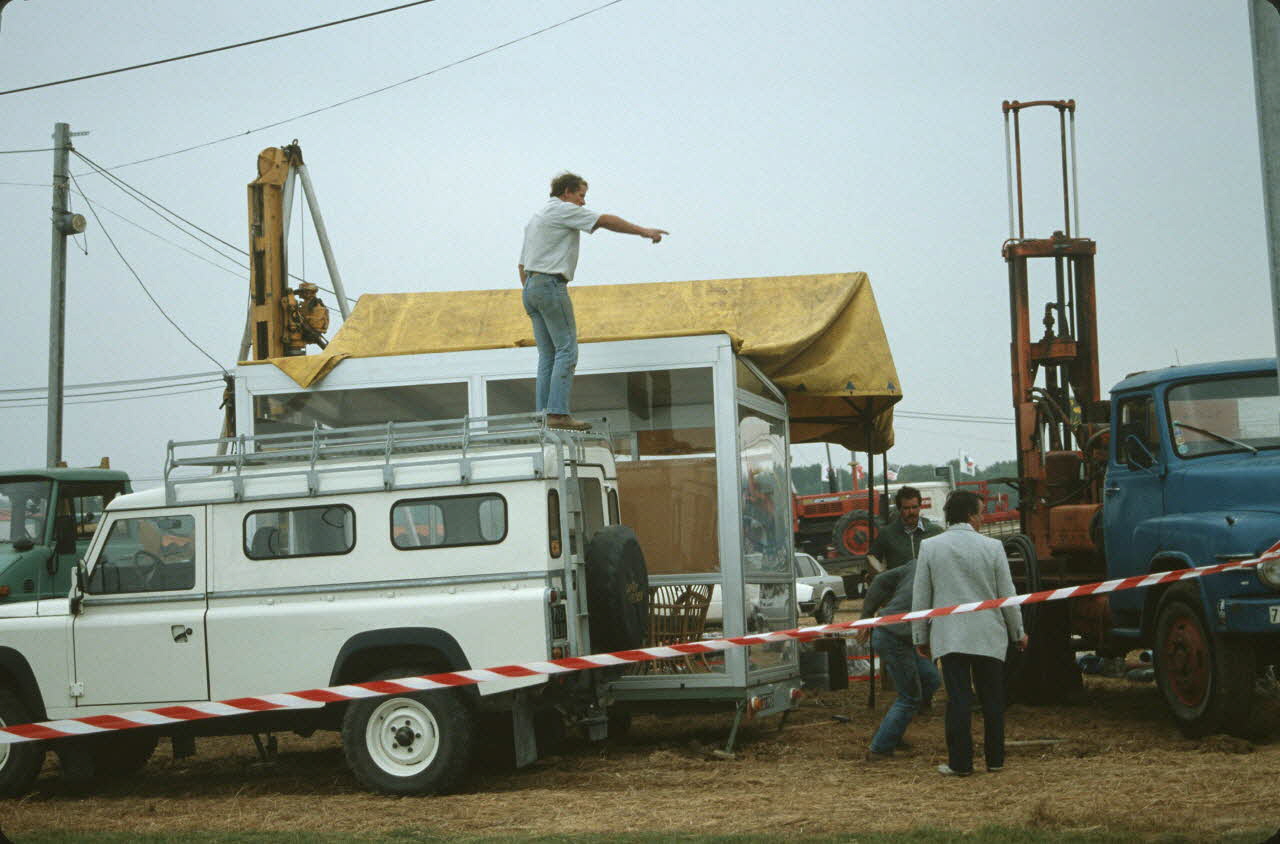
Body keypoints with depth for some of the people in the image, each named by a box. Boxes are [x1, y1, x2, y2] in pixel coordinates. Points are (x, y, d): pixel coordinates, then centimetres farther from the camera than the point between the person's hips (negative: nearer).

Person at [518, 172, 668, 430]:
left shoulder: (536, 218, 25)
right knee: (566, 350, -11)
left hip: (531, 286, 9)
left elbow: (522, 264, 24)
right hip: (551, 285, -9)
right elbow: (607, 221, -7)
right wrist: (643, 231, -2)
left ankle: (543, 414, 1)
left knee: (548, 355, 7)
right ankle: (558, 414, -19)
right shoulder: (564, 210, -2)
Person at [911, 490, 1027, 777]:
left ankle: (960, 762, 3)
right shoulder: (992, 547, -5)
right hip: (989, 636, 0)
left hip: (949, 635, 0)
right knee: (992, 699, 11)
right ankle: (995, 759, 18)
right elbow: (1007, 596, 1)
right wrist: (1018, 633, 14)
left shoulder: (929, 547, -2)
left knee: (958, 698, 2)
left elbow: (920, 599, 2)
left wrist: (921, 637, 12)